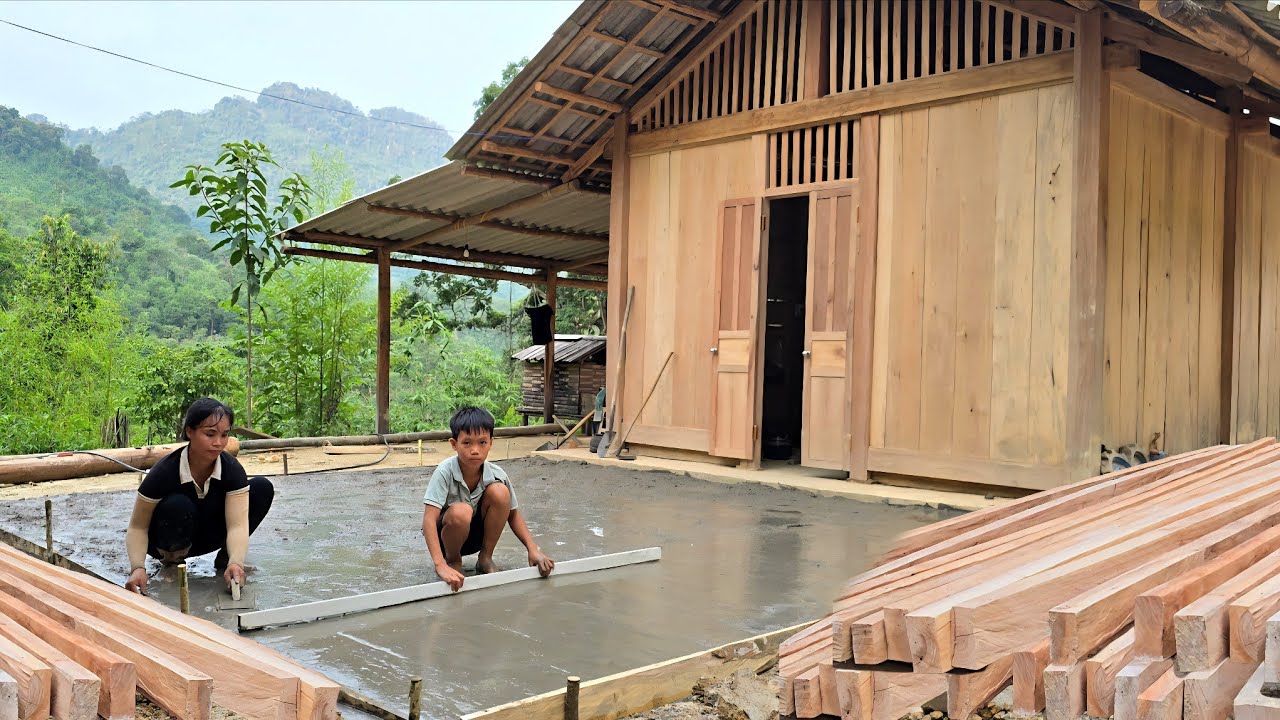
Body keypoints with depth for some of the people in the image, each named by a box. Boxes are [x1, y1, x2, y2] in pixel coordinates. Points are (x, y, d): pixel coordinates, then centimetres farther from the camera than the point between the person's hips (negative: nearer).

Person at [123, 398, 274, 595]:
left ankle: (225, 557, -2)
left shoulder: (232, 469, -22)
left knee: (263, 487, -18)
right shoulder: (164, 472, -28)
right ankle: (171, 557, -6)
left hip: (206, 536, 3)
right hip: (165, 539, -3)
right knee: (179, 506, -38)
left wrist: (236, 562, -50)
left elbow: (238, 523, -31)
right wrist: (138, 567, -38)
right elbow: (138, 527, -20)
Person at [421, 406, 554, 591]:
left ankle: (485, 558, -4)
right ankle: (452, 560, -4)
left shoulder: (496, 475, -17)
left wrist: (533, 550, -18)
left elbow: (513, 513, -3)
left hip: (476, 535, 3)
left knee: (499, 492, -23)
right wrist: (440, 566, -46)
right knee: (461, 512, -37)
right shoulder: (445, 472, -28)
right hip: (447, 535, -3)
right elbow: (429, 519, -34)